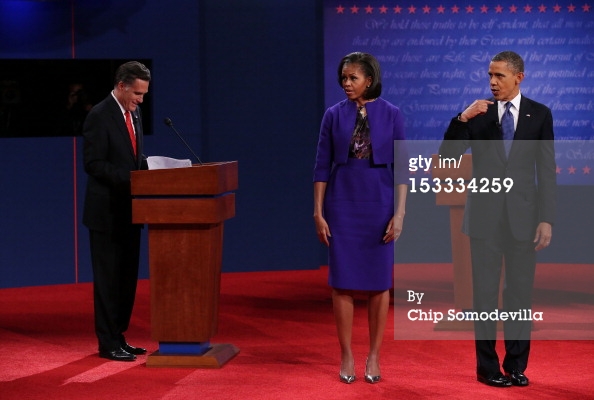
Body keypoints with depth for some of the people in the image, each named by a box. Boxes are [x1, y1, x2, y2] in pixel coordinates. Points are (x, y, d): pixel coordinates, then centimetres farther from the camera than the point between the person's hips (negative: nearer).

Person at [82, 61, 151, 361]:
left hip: (128, 211, 8)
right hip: (107, 212, -8)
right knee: (108, 278, -2)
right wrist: (130, 178, -24)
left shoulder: (134, 114, 13)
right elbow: (93, 163, -18)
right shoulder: (99, 116, -13)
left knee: (127, 277, 12)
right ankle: (107, 343, 5)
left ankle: (118, 337, 20)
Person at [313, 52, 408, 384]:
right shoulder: (334, 115, 1)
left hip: (379, 205, -1)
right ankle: (347, 357, 12)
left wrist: (400, 213, -9)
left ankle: (374, 357, 14)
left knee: (379, 282, 3)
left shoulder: (392, 115, -1)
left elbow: (401, 167, -2)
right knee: (343, 281, 1)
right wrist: (318, 211, -2)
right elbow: (322, 166, 2)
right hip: (342, 205, 1)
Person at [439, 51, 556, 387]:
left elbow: (547, 170, 1)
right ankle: (488, 367, 12)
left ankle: (517, 366, 15)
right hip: (485, 216, 0)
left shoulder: (540, 114, 2)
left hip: (523, 217, 0)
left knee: (520, 292, 6)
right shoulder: (478, 113, 2)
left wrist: (547, 219, -5)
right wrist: (462, 118, -18)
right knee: (486, 293, 4)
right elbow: (446, 157, -5)